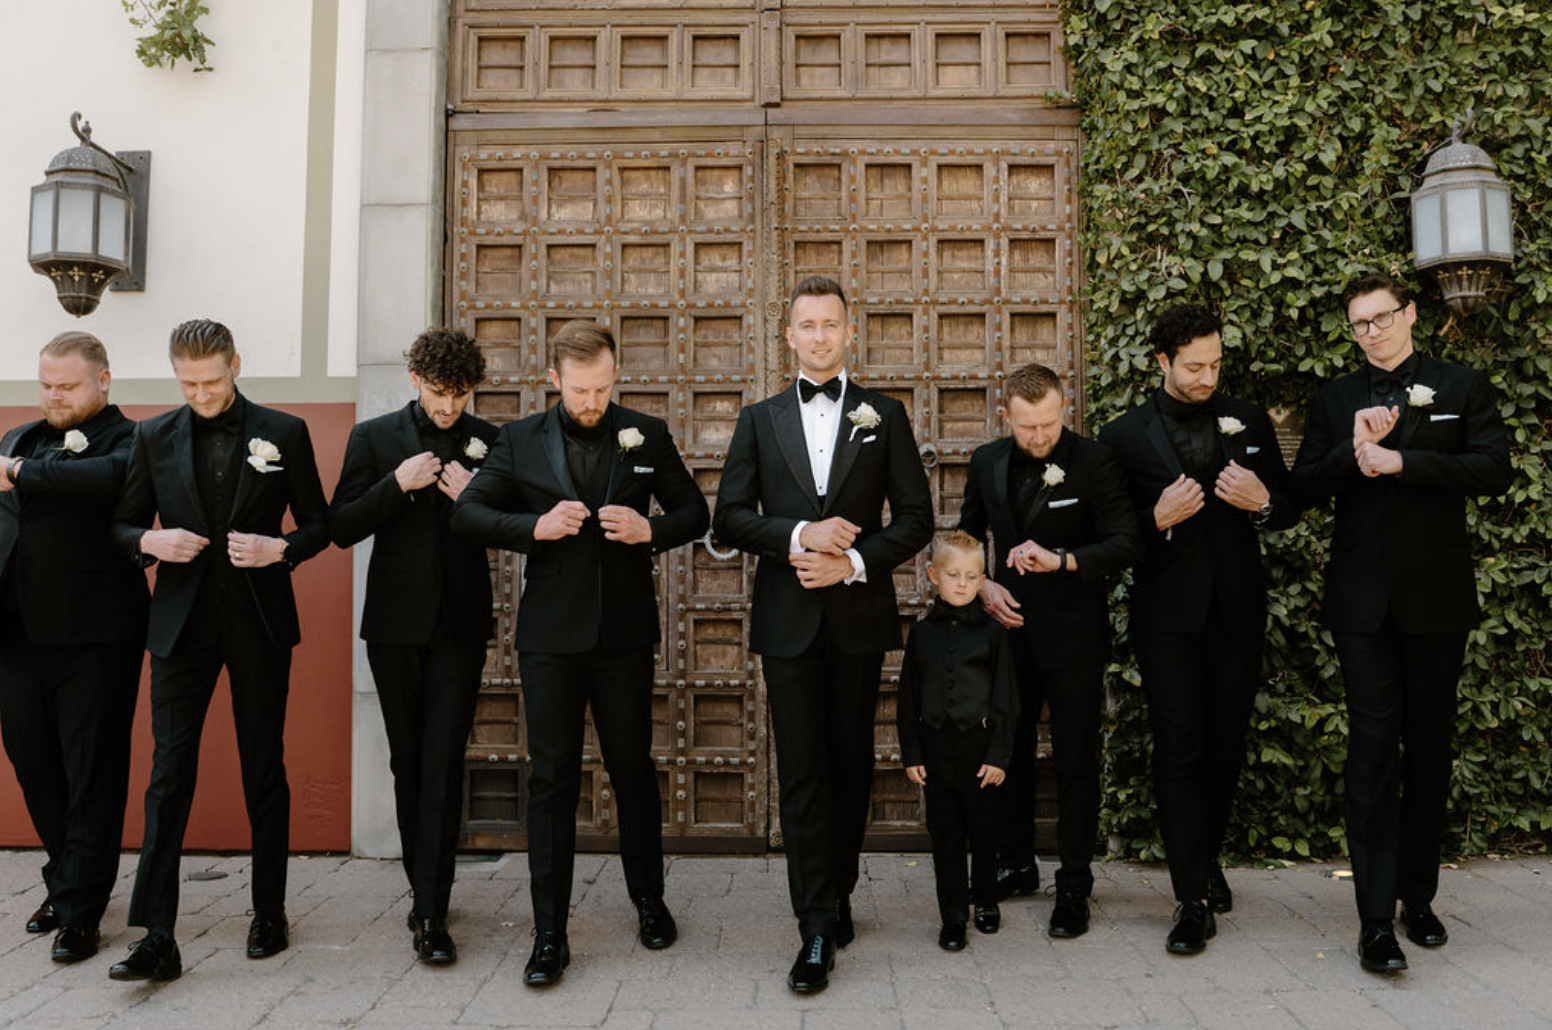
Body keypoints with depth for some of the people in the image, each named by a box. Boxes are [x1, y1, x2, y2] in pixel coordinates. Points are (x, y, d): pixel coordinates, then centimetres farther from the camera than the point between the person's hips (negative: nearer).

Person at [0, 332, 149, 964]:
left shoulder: (129, 440, -4)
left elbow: (107, 478, -27)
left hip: (94, 634, -6)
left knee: (92, 773, 1)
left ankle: (79, 910, 12)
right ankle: (66, 881, 33)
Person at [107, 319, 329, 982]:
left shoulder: (284, 432, 2)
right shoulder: (153, 437, 7)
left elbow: (319, 524, 5)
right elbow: (122, 526, 11)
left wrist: (281, 549, -15)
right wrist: (151, 541, -10)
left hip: (260, 622, -1)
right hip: (182, 623, 1)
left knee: (264, 772, 8)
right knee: (169, 773, -2)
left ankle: (270, 914, 22)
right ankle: (157, 937, 3)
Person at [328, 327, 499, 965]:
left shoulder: (488, 442, 4)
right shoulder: (374, 438, 4)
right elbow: (341, 528, -1)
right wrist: (397, 484, -15)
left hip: (460, 625, -1)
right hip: (396, 624, 1)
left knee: (442, 764, -6)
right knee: (409, 762, 11)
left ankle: (431, 912, -3)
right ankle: (426, 891, 26)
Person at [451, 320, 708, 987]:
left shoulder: (647, 436, 5)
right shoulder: (520, 441, 4)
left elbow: (694, 512, 9)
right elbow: (467, 514, 2)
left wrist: (651, 529, -12)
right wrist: (536, 525, -15)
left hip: (625, 632, 1)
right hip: (550, 634, 0)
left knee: (633, 767, 11)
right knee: (552, 777, 3)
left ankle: (648, 899, 31)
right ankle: (549, 933, 11)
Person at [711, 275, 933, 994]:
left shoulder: (885, 417, 7)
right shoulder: (759, 420, 9)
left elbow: (915, 519, 2)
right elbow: (729, 518, 3)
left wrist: (854, 562, -12)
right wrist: (798, 536, -13)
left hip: (858, 616, 1)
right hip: (788, 618, 0)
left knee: (851, 765, 11)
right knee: (802, 772, -1)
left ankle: (838, 894, 29)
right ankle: (818, 928, 4)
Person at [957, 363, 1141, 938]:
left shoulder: (1096, 463, -10)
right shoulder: (987, 462, 4)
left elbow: (1127, 544, -15)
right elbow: (968, 535, 16)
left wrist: (1061, 560, -28)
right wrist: (983, 586, 0)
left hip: (1074, 632, -4)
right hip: (1010, 625, 4)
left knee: (1076, 762, 3)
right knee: (1008, 751, 13)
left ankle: (1074, 885, 15)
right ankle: (1017, 866, 29)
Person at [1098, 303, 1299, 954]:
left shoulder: (1249, 422, 9)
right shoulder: (1125, 436, 0)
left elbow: (1290, 508, 12)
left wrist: (1262, 502, -9)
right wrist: (1158, 518, -18)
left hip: (1237, 611, 3)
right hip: (1168, 614, -3)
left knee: (1226, 746, 11)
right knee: (1178, 749, -4)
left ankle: (1207, 858, 33)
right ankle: (1194, 899, 2)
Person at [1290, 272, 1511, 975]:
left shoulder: (1463, 389, 6)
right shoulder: (1334, 401, 11)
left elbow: (1493, 470, -8)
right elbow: (1304, 487, 3)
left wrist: (1399, 459, -16)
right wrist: (1355, 450, -14)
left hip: (1436, 598, 0)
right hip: (1363, 600, 0)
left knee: (1429, 750, 9)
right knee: (1373, 747, -5)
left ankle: (1418, 897, 23)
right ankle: (1376, 921, -3)